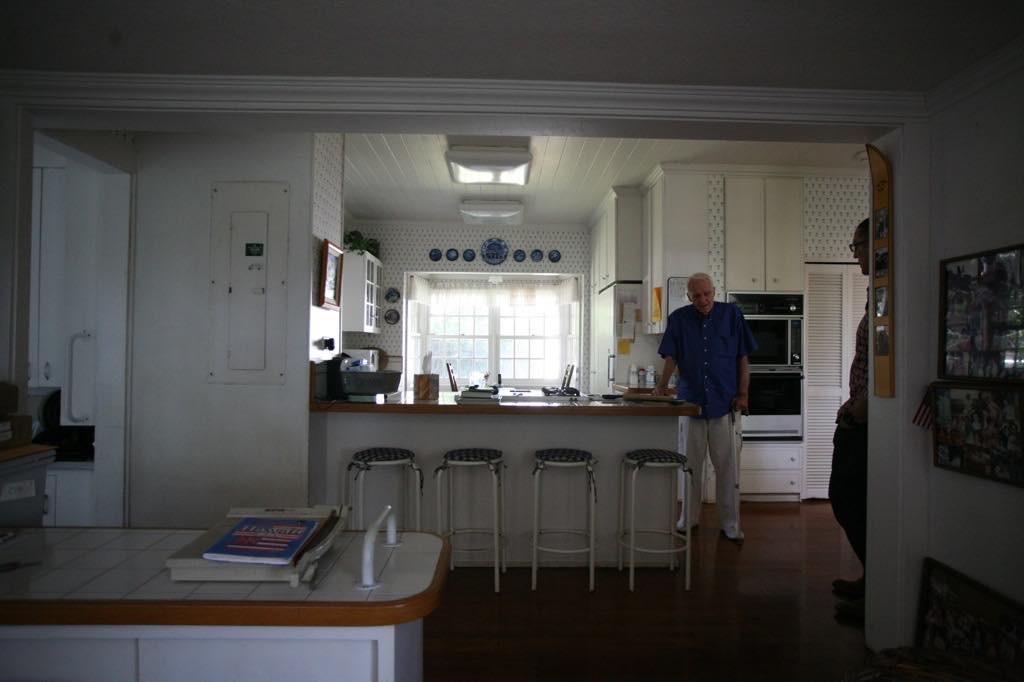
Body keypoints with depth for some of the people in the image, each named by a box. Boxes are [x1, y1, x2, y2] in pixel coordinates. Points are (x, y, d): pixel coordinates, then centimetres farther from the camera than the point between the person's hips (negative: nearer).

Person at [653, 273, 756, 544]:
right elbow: (671, 357, 1)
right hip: (690, 401, 1)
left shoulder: (731, 314, 2)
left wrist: (742, 394, -3)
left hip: (724, 403, -1)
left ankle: (730, 525, 14)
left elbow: (743, 359, 4)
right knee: (690, 466, 9)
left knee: (727, 467, 3)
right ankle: (688, 520, 22)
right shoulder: (679, 319, 5)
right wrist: (663, 384, -16)